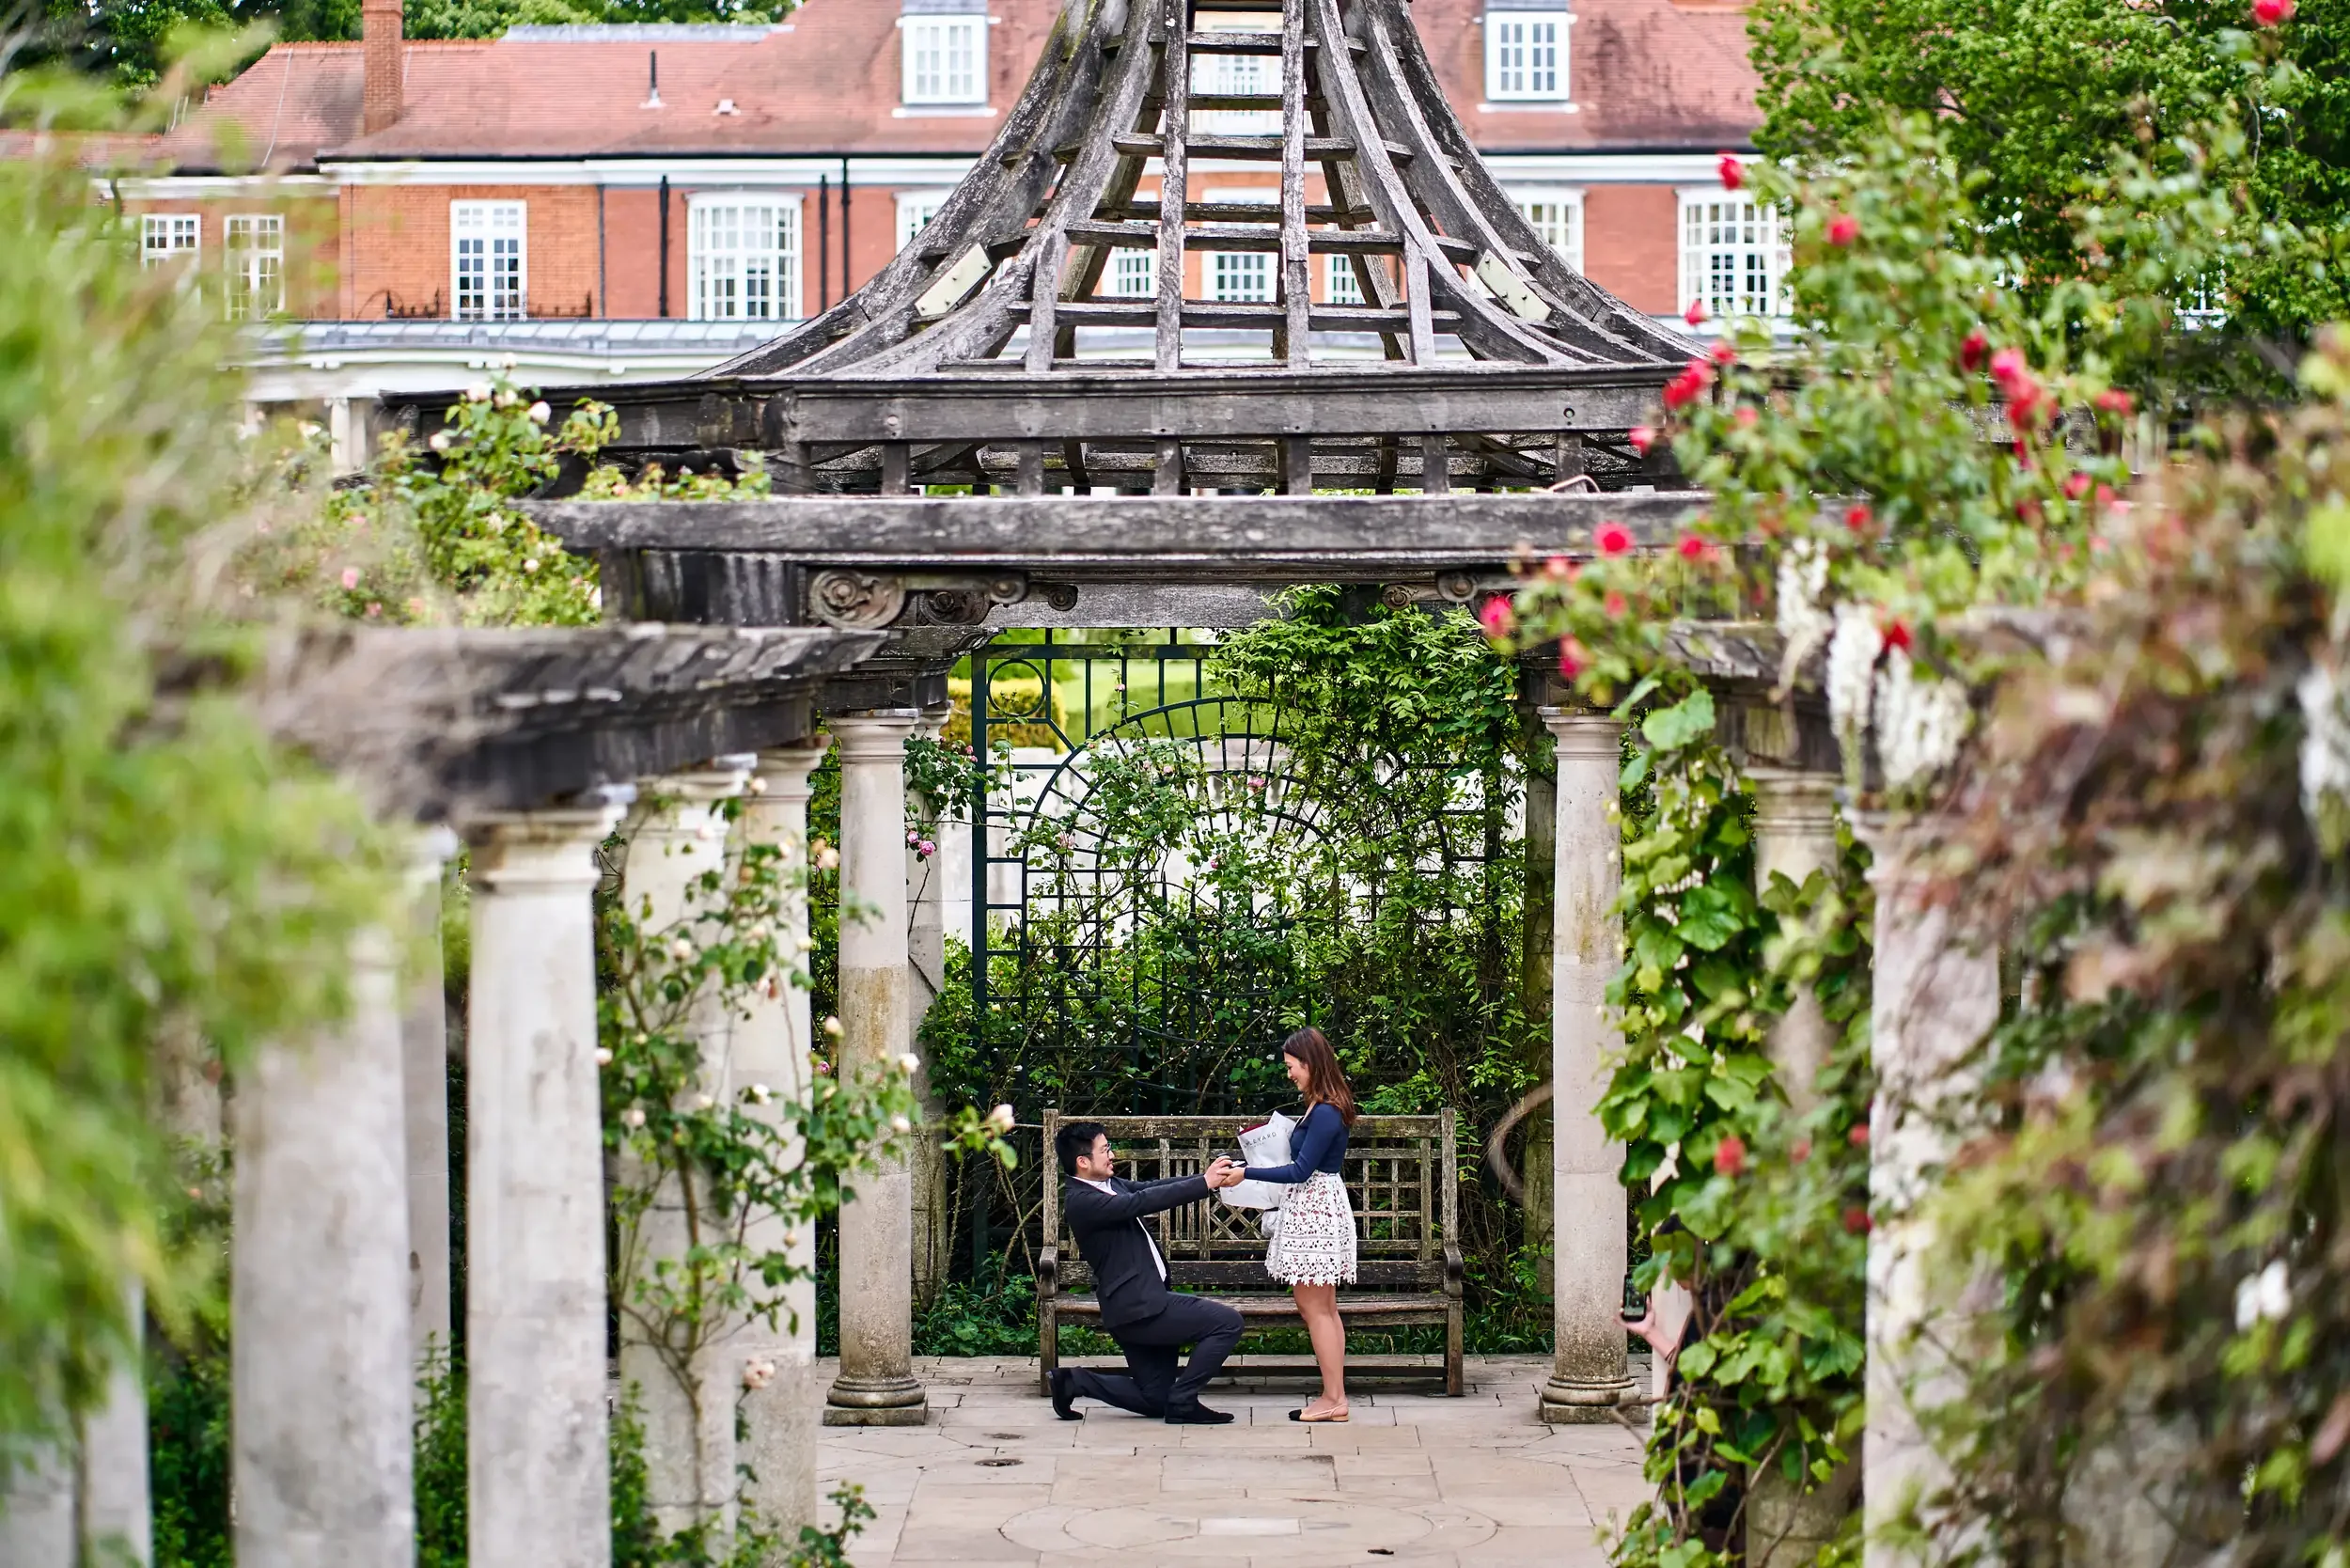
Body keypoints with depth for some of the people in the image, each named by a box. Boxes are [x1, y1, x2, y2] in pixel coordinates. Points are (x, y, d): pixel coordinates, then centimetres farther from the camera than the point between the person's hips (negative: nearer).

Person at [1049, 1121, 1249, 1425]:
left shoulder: (1109, 1185, 14)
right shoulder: (1081, 1200, -15)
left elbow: (1154, 1188, 9)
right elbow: (1142, 1202, -22)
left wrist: (1211, 1177, -4)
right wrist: (1205, 1183, -19)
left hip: (1145, 1301, 10)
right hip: (1137, 1306, -10)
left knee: (1154, 1399, 15)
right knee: (1228, 1322, -13)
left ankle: (1074, 1381, 15)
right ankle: (1182, 1402, -7)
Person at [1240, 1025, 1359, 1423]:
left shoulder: (1325, 1114, -19)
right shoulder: (1322, 1107, 11)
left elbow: (1300, 1171, -20)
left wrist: (1247, 1173, -16)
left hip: (1315, 1212, -10)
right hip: (1314, 1210, 10)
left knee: (1314, 1307, -5)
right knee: (1323, 1308, 12)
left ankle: (1333, 1399, -3)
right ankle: (1335, 1395, 15)